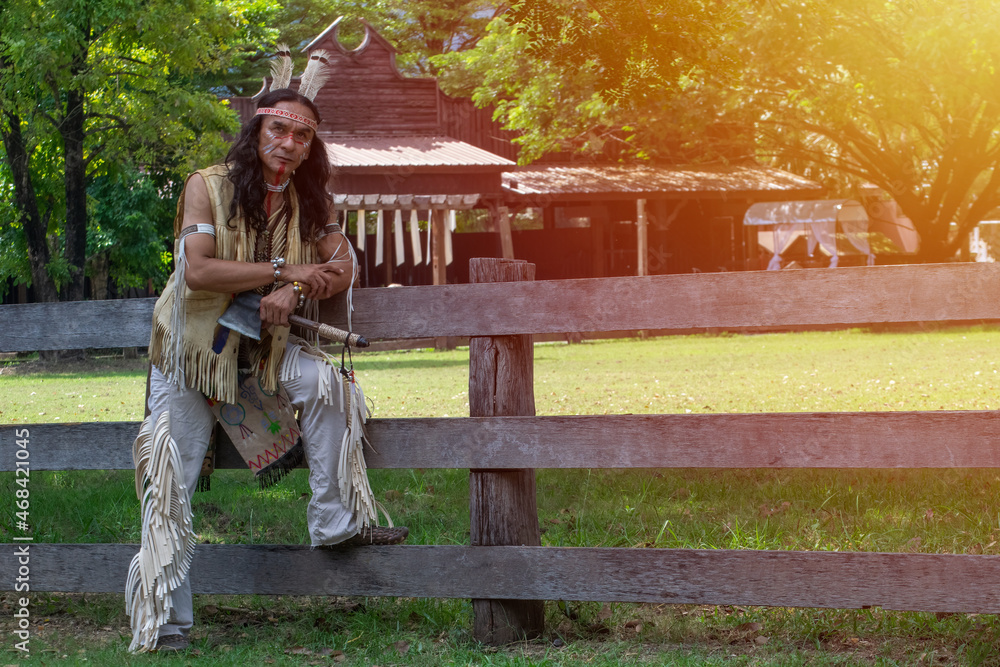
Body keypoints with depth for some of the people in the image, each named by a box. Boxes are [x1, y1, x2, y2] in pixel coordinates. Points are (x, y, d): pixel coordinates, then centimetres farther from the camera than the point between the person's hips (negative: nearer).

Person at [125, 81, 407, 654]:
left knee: (321, 379, -26)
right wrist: (282, 270, -26)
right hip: (194, 345, -3)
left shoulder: (310, 201, 0)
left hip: (263, 344, 3)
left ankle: (336, 521, -15)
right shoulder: (208, 187, -15)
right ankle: (164, 622, 2)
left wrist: (295, 292, -25)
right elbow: (197, 270, -26)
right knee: (171, 481, -5)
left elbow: (344, 268, -7)